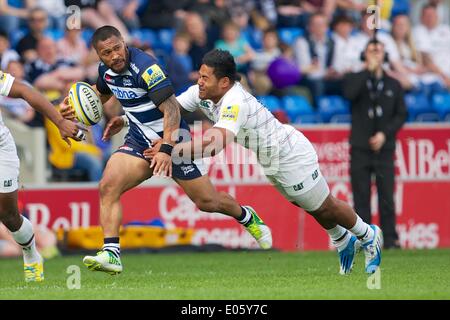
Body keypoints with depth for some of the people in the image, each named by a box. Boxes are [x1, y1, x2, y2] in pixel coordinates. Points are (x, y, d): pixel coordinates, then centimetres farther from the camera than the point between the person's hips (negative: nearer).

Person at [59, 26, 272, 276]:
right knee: (108, 187, -17)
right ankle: (111, 254, -19)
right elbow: (100, 95, 22)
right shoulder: (106, 70, -2)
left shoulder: (144, 66, -26)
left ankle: (247, 218, 35)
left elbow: (172, 108, -28)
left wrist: (167, 149, -37)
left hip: (171, 140, -6)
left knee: (207, 202, 4)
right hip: (139, 142, 6)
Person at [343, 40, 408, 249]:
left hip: (384, 147, 0)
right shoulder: (355, 80, 11)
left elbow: (401, 114, 8)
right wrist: (369, 71, -9)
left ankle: (390, 238, -5)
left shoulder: (393, 85, 13)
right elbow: (349, 93, -13)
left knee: (386, 195, -7)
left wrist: (385, 133, -6)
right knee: (361, 196, -3)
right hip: (360, 148, 0)